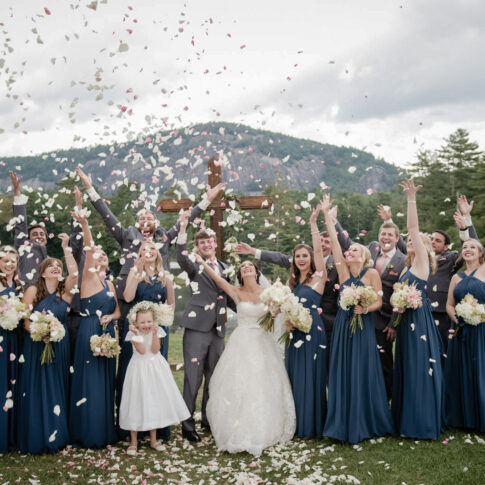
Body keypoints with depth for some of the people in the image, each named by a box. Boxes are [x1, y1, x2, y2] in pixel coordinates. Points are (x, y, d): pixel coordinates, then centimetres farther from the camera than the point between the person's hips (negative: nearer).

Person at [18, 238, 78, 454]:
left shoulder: (64, 292, 5)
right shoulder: (32, 291, -1)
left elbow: (74, 274, -13)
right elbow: (23, 319, -4)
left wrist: (66, 248, -12)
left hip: (59, 347, 2)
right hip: (36, 346, -2)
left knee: (57, 391, 6)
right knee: (37, 391, -1)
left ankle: (56, 435, 15)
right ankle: (37, 439, 8)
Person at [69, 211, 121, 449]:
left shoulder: (109, 283, 16)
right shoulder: (89, 277, -3)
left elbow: (117, 310, 19)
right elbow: (88, 250, -18)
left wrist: (110, 317, -4)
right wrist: (84, 225, -33)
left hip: (107, 335, 7)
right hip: (89, 334, -7)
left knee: (106, 382, 11)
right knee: (89, 382, -3)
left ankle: (105, 431, 21)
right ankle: (88, 434, 5)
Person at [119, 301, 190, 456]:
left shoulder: (157, 331, -4)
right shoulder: (133, 333, -10)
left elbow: (155, 350, -13)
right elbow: (142, 350, -20)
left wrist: (154, 334, -24)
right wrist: (137, 334, -28)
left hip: (156, 369, 3)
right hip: (140, 370, -3)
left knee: (155, 402, 10)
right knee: (138, 402, 1)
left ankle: (153, 439, 26)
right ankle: (133, 442, 14)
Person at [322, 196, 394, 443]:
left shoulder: (372, 273, -3)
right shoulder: (343, 270, 5)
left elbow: (379, 301, -3)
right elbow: (334, 241, 1)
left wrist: (365, 308, -23)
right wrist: (327, 214, -1)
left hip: (362, 326, -4)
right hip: (342, 326, 4)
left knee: (362, 374, 0)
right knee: (342, 374, 6)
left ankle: (365, 424, 13)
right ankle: (344, 424, 15)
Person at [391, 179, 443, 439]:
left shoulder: (423, 261, -6)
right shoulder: (408, 267, 17)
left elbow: (413, 227, -15)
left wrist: (412, 198, -18)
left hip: (419, 321, -9)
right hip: (407, 322, 9)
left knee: (421, 370, -4)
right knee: (407, 371, 12)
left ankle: (423, 424, 4)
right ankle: (408, 420, 22)